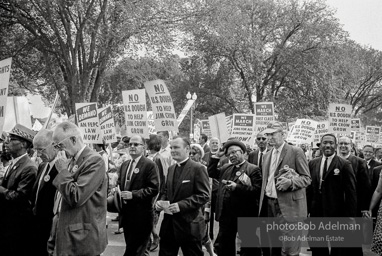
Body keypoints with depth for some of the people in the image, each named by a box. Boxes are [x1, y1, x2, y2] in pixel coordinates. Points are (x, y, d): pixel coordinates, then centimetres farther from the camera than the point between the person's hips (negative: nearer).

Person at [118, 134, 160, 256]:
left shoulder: (150, 165, -9)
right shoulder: (125, 165, 15)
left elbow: (154, 189, -16)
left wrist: (133, 195, -22)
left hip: (141, 217, -7)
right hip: (126, 215, 7)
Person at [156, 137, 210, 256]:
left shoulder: (198, 168, -10)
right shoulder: (171, 169, 14)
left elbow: (204, 195, -16)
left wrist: (181, 205, -24)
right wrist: (161, 201, 0)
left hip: (189, 225, -6)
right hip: (169, 224, 7)